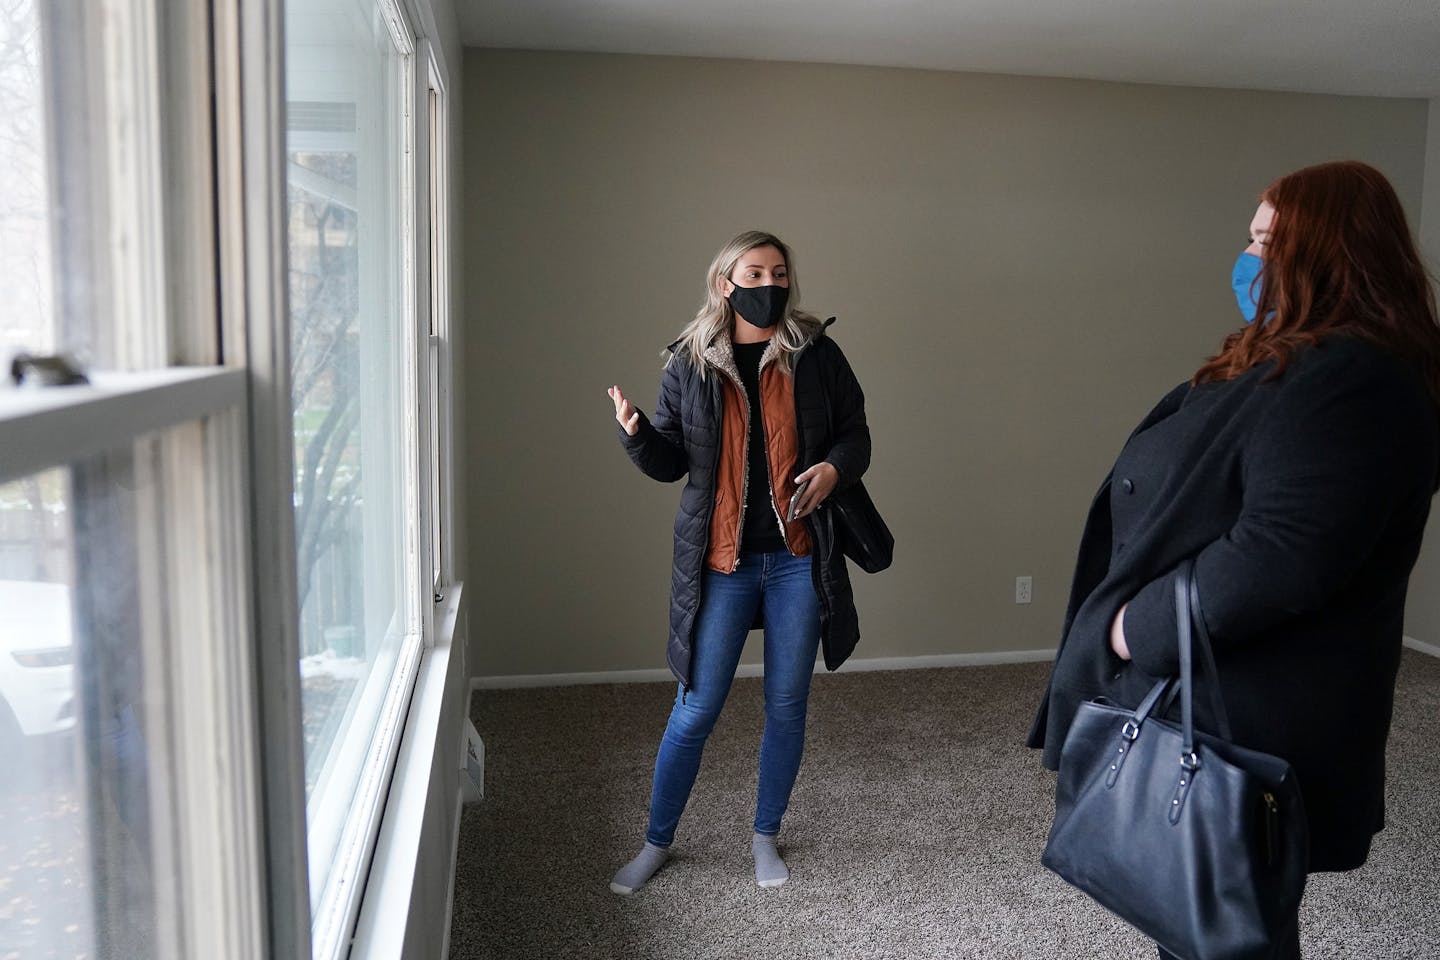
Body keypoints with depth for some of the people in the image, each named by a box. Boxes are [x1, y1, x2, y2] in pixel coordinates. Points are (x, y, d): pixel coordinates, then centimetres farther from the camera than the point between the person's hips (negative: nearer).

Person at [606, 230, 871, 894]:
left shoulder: (816, 354, 0)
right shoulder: (690, 364, 1)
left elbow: (855, 434, 8)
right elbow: (670, 462, 5)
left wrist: (834, 468, -14)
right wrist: (636, 434, -16)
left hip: (797, 559, 1)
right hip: (721, 563, -1)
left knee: (787, 705, 12)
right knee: (695, 711, 4)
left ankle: (765, 836, 33)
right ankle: (657, 842, 25)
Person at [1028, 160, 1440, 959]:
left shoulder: (1346, 380, -22)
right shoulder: (1297, 365, 14)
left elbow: (1280, 557, -32)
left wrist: (1139, 625, -21)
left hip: (1241, 722, -10)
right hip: (1205, 696, 10)